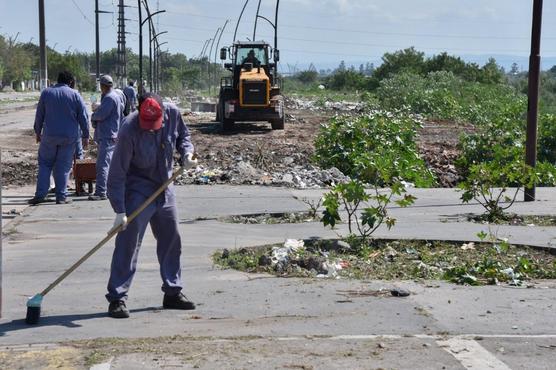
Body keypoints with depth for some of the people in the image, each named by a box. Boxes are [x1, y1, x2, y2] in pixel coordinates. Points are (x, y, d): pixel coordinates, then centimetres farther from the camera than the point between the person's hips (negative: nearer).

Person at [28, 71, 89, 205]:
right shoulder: (75, 95, -2)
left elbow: (39, 115, 7)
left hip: (50, 135, 1)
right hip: (70, 137, -1)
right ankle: (61, 196, 6)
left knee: (45, 164, 11)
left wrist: (38, 132, 18)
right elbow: (84, 117, -2)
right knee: (63, 167, 6)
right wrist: (85, 136, 5)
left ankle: (40, 194, 3)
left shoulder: (46, 93, 2)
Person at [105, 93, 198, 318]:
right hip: (137, 191, -6)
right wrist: (120, 211, -26)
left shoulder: (173, 114, -12)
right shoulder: (129, 131, -27)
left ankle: (173, 293, 28)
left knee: (171, 240, 13)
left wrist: (186, 154, -10)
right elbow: (117, 174, -24)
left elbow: (183, 136, 12)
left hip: (164, 188, 6)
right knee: (128, 243, -10)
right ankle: (117, 298, -3)